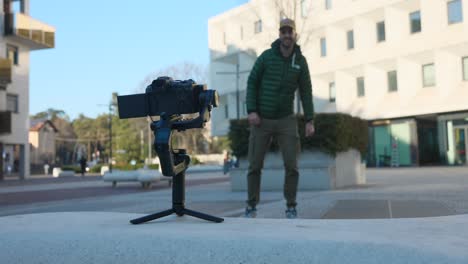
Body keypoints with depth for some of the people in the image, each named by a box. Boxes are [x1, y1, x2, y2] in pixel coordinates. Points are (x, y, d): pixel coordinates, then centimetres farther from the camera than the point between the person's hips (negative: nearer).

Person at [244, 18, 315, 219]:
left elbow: (306, 92, 3)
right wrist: (251, 111, -15)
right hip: (262, 120, -1)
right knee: (255, 165, 1)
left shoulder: (300, 61, 1)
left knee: (291, 165, -6)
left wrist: (310, 121, -4)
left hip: (286, 120, 1)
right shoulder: (266, 56, -4)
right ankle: (251, 206, 15)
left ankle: (291, 207, 7)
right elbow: (252, 83, -3)